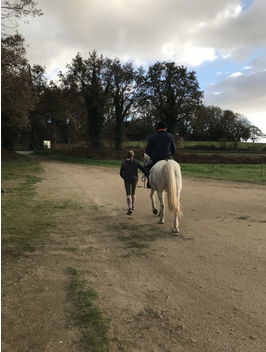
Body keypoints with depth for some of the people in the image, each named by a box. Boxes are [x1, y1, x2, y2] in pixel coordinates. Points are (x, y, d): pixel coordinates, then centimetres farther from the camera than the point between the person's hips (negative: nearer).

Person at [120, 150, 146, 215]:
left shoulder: (124, 163, -4)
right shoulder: (136, 162, 0)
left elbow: (121, 173, 0)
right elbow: (142, 169, -5)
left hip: (127, 180, -3)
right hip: (135, 180, 3)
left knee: (128, 194, -4)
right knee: (133, 193, 20)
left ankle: (130, 208, -19)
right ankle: (133, 206, 32)